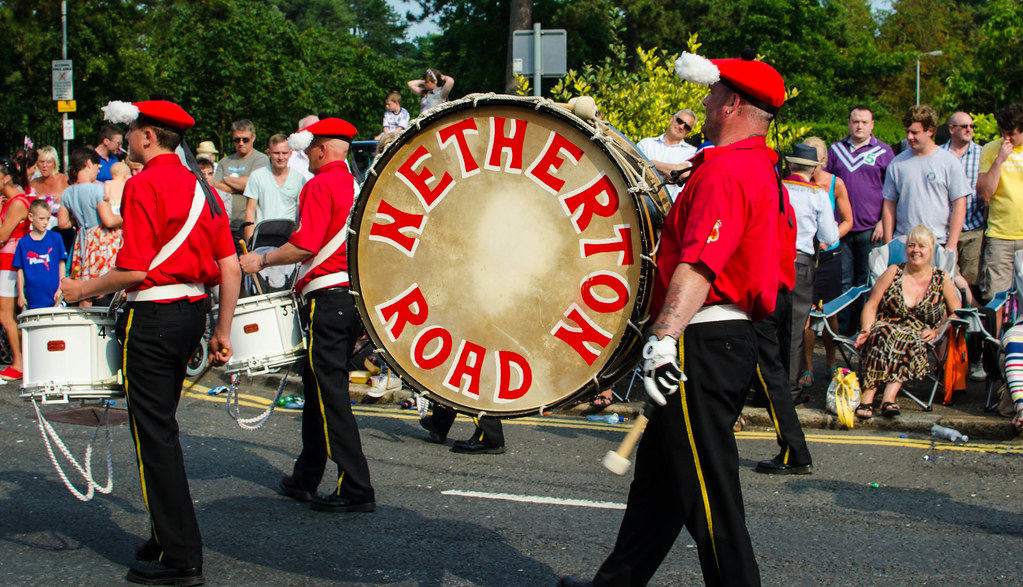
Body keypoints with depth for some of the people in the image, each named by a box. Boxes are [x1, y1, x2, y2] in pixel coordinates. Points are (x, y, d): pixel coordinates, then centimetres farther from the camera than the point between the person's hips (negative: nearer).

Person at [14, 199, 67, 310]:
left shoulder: (56, 238, 5)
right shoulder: (23, 243, 5)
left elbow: (61, 264, 7)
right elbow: (20, 270, 8)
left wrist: (60, 289, 0)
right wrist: (21, 294, 5)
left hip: (53, 296, -1)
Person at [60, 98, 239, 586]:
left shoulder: (144, 184, -13)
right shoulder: (200, 185, 12)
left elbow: (134, 270, -19)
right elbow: (230, 266, 9)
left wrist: (83, 289, -4)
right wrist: (223, 331, 14)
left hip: (153, 317, -8)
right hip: (192, 312, 8)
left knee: (155, 436, -3)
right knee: (161, 430, 18)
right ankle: (169, 539, 25)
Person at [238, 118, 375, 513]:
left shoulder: (320, 185, -11)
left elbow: (304, 246, -19)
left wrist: (262, 260, -5)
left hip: (327, 298, -9)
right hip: (359, 294, 9)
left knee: (330, 394, -5)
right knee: (318, 387, 18)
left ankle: (355, 489, -6)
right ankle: (305, 480, 27)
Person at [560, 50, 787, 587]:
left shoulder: (724, 170, -17)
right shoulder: (763, 169, 15)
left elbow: (698, 265, -27)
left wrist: (663, 339, -33)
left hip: (702, 343, -11)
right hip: (736, 339, 11)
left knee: (706, 490, -6)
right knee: (659, 472, 18)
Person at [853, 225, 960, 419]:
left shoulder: (942, 280, 10)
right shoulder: (893, 273, 9)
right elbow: (871, 306, 5)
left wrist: (937, 332, -5)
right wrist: (867, 330, -13)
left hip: (920, 339, 0)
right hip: (885, 329, 0)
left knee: (910, 340, -37)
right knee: (882, 332, -37)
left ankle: (889, 396, -47)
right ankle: (866, 396, -45)